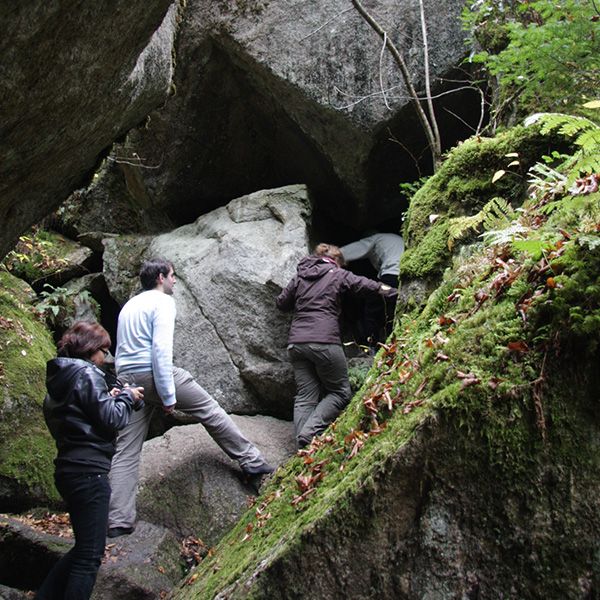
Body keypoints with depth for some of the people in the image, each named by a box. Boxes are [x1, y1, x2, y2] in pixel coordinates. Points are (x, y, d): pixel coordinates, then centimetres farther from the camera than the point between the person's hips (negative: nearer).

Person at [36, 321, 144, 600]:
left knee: (84, 548, 22)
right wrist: (127, 398, 2)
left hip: (67, 469, 10)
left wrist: (110, 398, 14)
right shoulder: (87, 374, -12)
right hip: (89, 470, -10)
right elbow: (112, 420, -15)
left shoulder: (59, 377, 16)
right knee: (90, 555, -4)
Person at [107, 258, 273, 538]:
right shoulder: (162, 302, -3)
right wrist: (168, 395, -16)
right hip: (156, 373, -8)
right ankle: (251, 462, 15)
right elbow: (161, 348, -15)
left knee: (125, 451, 4)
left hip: (126, 379, 8)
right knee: (210, 410, 8)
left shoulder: (128, 305, 22)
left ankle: (118, 521, 2)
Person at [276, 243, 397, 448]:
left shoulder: (300, 276, 19)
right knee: (340, 392, 6)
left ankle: (303, 444, -8)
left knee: (305, 397, 6)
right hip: (324, 342, -5)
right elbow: (367, 286, 7)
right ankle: (310, 432, -12)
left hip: (296, 343, 5)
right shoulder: (339, 275, 6)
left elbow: (281, 303, 22)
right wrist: (395, 292, 18)